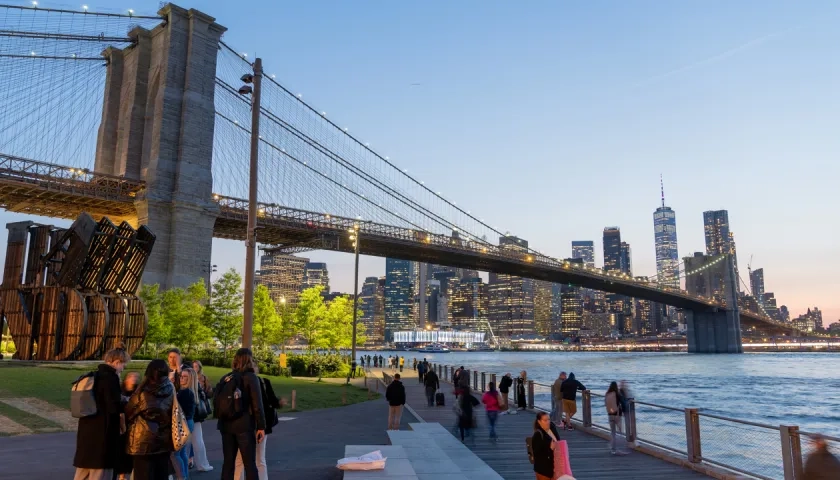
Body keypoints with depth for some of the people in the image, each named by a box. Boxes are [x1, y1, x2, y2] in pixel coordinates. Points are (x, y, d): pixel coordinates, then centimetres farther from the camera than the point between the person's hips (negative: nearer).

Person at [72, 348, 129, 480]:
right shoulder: (110, 377, -15)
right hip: (103, 431, -9)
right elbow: (114, 407, -18)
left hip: (86, 429, 9)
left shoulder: (91, 377, 13)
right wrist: (123, 424, -1)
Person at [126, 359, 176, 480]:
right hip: (164, 440, 3)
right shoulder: (170, 389, -4)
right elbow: (174, 413, 3)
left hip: (144, 441, -3)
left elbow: (128, 413, 2)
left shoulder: (143, 391, -12)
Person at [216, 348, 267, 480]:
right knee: (250, 464, 1)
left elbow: (216, 401, 8)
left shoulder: (226, 378, 9)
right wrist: (261, 426, -7)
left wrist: (222, 418, 18)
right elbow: (257, 405, -11)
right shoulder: (251, 377, -6)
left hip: (226, 425, 5)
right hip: (244, 425, -5)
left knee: (228, 462, 12)